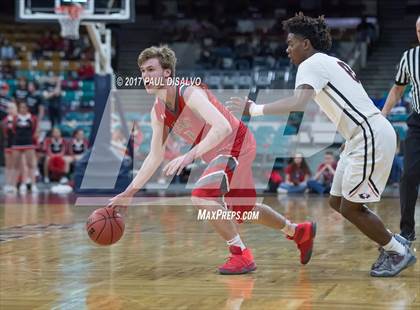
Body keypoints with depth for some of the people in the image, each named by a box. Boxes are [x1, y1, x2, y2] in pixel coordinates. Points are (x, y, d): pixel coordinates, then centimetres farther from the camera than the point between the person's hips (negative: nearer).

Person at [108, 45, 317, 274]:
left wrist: (190, 155, -48)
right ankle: (299, 232, 44)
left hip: (237, 145, -9)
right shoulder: (158, 112, -1)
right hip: (218, 154, 9)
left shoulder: (189, 93, -26)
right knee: (243, 209, 22)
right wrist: (128, 193, 3)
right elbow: (155, 156, 7)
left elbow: (223, 127, -39)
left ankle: (241, 255, -15)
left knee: (202, 195, -26)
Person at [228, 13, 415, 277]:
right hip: (365, 136, 10)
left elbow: (298, 104, -28)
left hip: (372, 137, -10)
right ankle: (393, 242, 23)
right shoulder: (331, 63, 19)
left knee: (350, 207, -2)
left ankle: (398, 252, 11)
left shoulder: (312, 64, -11)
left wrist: (255, 109, -21)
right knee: (337, 201, 14)